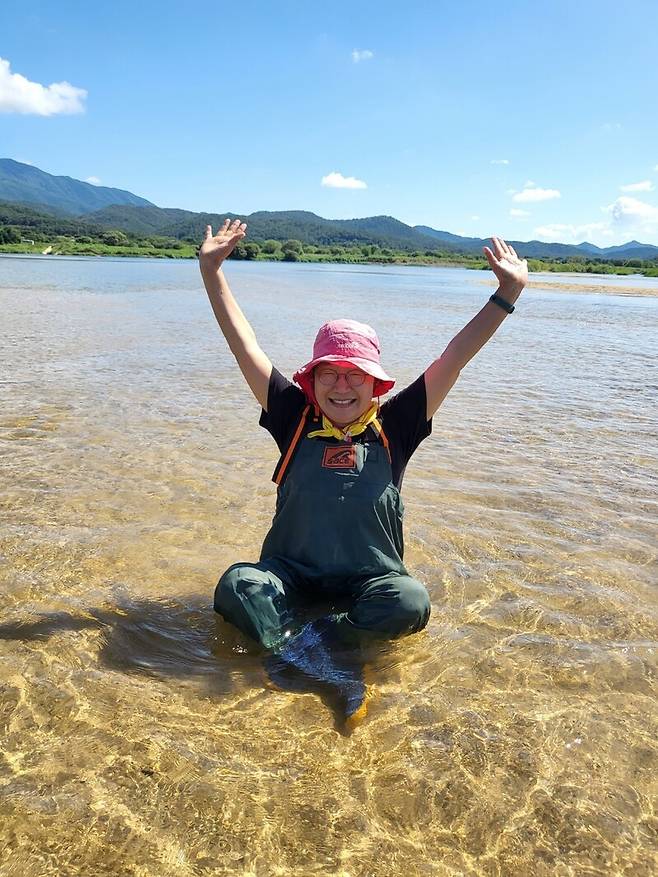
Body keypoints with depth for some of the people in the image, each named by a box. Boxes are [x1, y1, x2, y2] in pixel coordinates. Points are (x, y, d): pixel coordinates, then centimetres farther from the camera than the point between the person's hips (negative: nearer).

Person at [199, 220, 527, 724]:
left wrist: (507, 294, -8)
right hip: (291, 573, 1)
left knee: (411, 603, -32)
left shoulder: (393, 428, 0)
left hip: (369, 579, 0)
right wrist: (212, 270, -2)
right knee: (236, 586, -29)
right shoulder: (296, 422, 1)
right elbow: (244, 345, -1)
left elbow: (454, 359, -4)